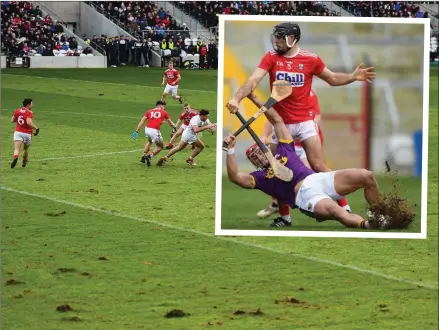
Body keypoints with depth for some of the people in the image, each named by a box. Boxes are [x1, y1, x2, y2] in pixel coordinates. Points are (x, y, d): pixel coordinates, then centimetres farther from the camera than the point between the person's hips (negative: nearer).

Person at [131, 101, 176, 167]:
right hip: (155, 131, -5)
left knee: (149, 141, 36)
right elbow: (170, 123, 22)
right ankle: (149, 156, -9)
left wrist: (136, 131, 8)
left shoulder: (149, 111, 18)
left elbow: (142, 121, 9)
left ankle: (144, 156, 26)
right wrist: (175, 127, 43)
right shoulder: (164, 112, 12)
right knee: (160, 147, 14)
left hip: (147, 129, 5)